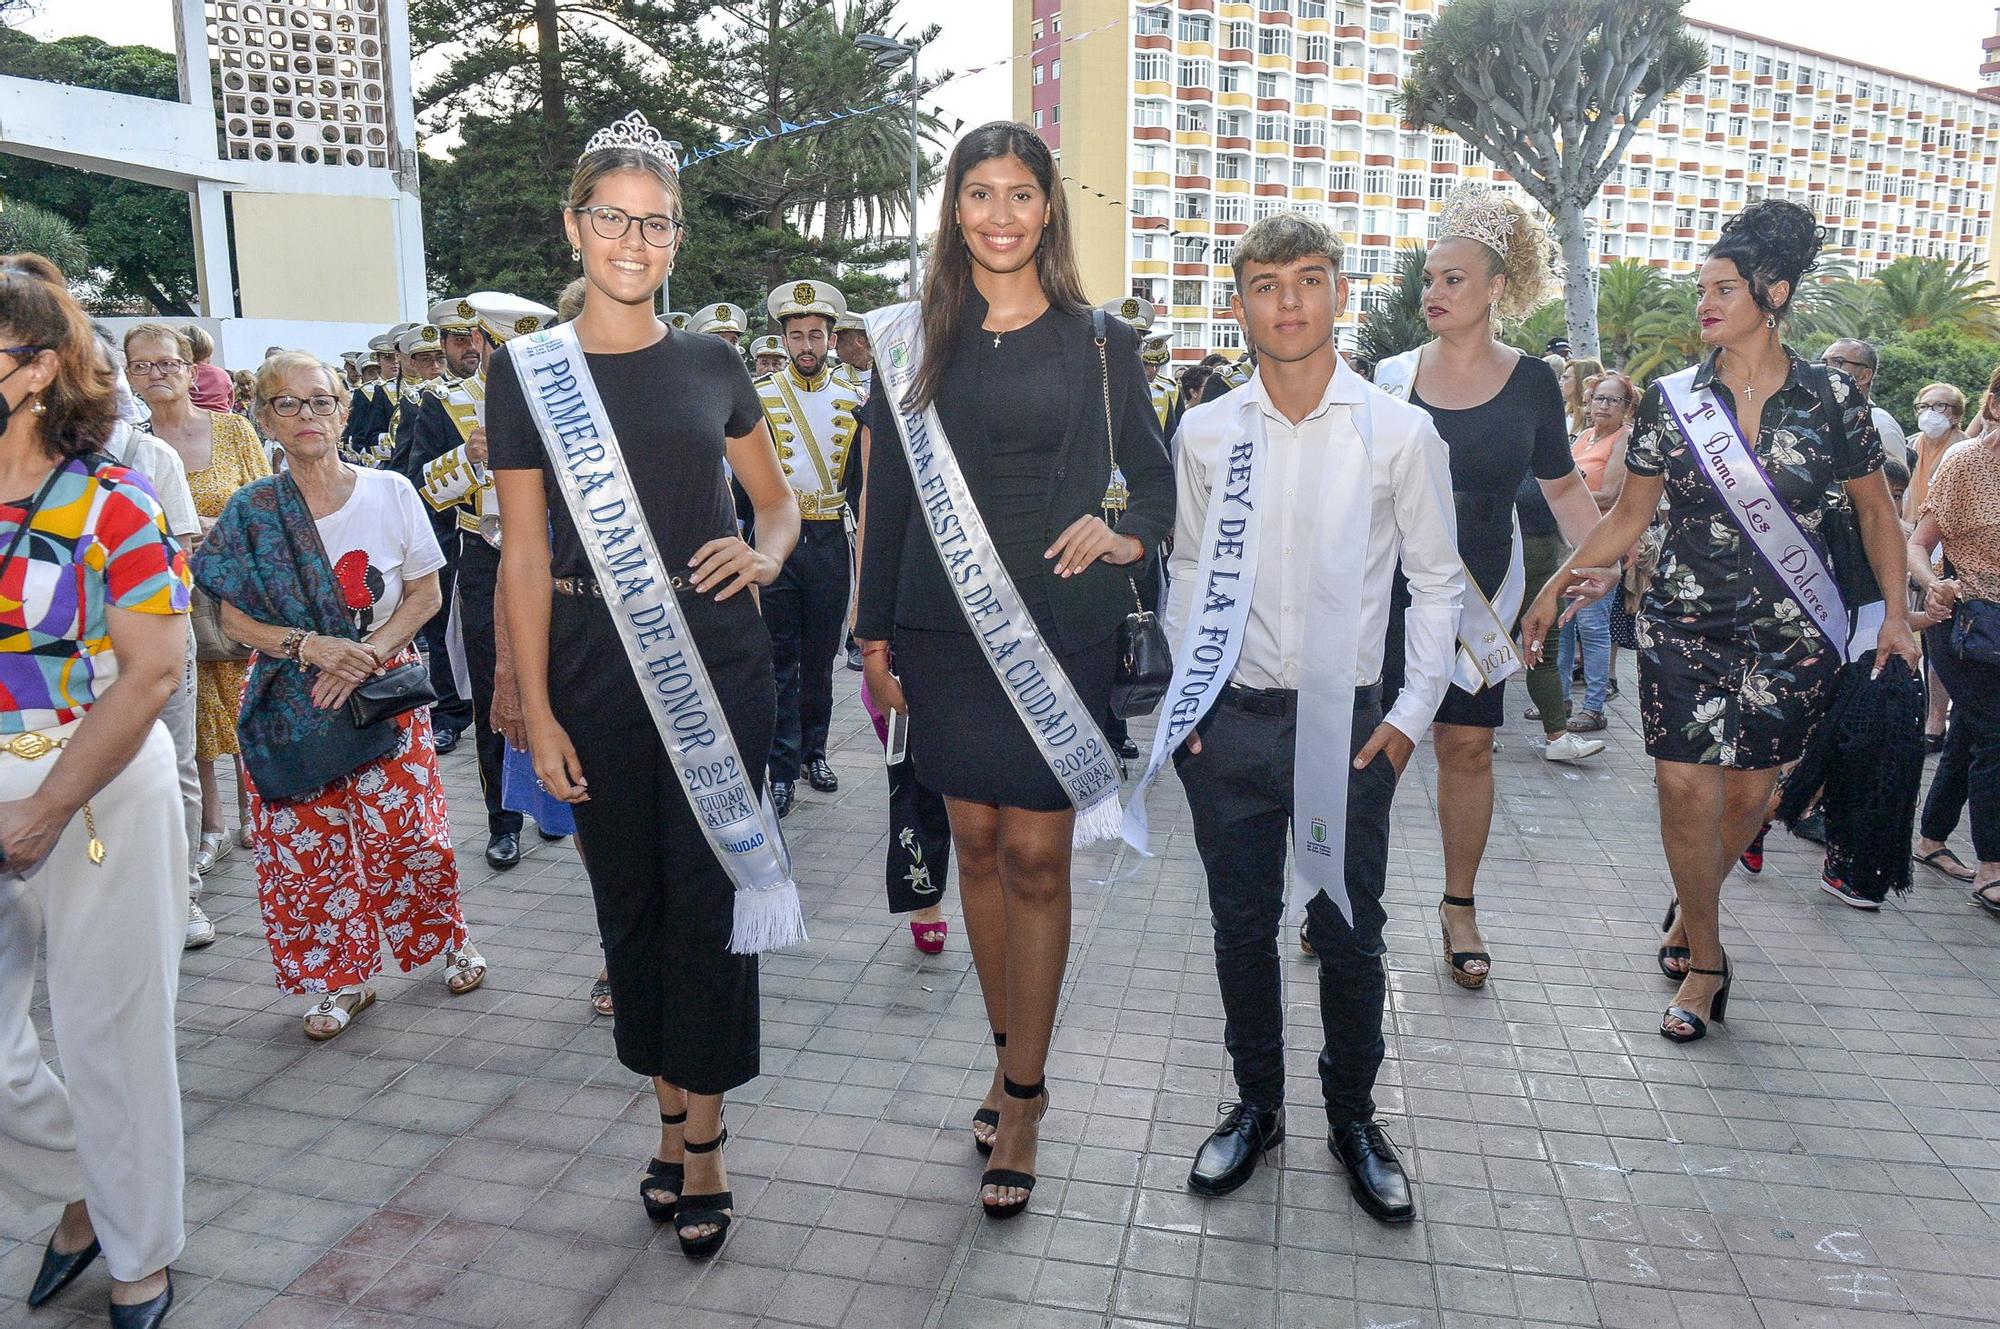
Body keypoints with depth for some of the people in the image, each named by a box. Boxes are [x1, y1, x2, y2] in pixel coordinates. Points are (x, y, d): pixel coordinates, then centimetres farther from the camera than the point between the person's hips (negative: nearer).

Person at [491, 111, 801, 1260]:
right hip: (595, 664, 0)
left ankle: (703, 1140, 15)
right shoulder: (528, 370, 2)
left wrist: (766, 554, -7)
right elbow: (523, 552, -1)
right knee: (630, 897, 10)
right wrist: (536, 710, -5)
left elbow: (779, 496, 16)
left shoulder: (711, 364, 6)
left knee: (712, 890, 1)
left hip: (716, 654, 0)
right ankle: (673, 1110, 28)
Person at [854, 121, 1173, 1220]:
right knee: (977, 840, 10)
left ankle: (1021, 1095, 13)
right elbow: (888, 496, 7)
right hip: (945, 630, 2)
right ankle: (1013, 1054, 28)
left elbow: (1154, 474, 9)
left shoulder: (1098, 342, 4)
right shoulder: (913, 339, 7)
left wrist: (1126, 532, -13)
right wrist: (874, 636, 5)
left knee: (1036, 855, -1)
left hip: (1057, 629, -2)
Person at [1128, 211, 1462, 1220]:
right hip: (1230, 721, 2)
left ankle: (1352, 1117, 31)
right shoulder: (1206, 433, 3)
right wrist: (1183, 695, 4)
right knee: (1242, 925, 12)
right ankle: (1256, 1104, 32)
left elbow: (1436, 582, 3)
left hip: (1346, 723, -1)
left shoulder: (1400, 434, -3)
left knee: (1350, 933, 9)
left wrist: (1411, 715, -3)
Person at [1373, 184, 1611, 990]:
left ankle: (1459, 908, 20)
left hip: (1478, 593, 0)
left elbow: (1561, 485, 10)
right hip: (1386, 587, 0)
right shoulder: (1391, 377, 2)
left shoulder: (1531, 383, 1)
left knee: (1467, 744, 5)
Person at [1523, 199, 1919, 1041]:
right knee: (1686, 789, -6)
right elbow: (1629, 515, 6)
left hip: (1791, 635, 0)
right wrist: (1557, 583, -4)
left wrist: (1895, 611, 5)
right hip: (1684, 625, 0)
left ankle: (1690, 912, 34)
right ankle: (1705, 959, 12)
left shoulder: (1831, 398, -1)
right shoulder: (1671, 400, 0)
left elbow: (1874, 509, 10)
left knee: (1748, 791, 7)